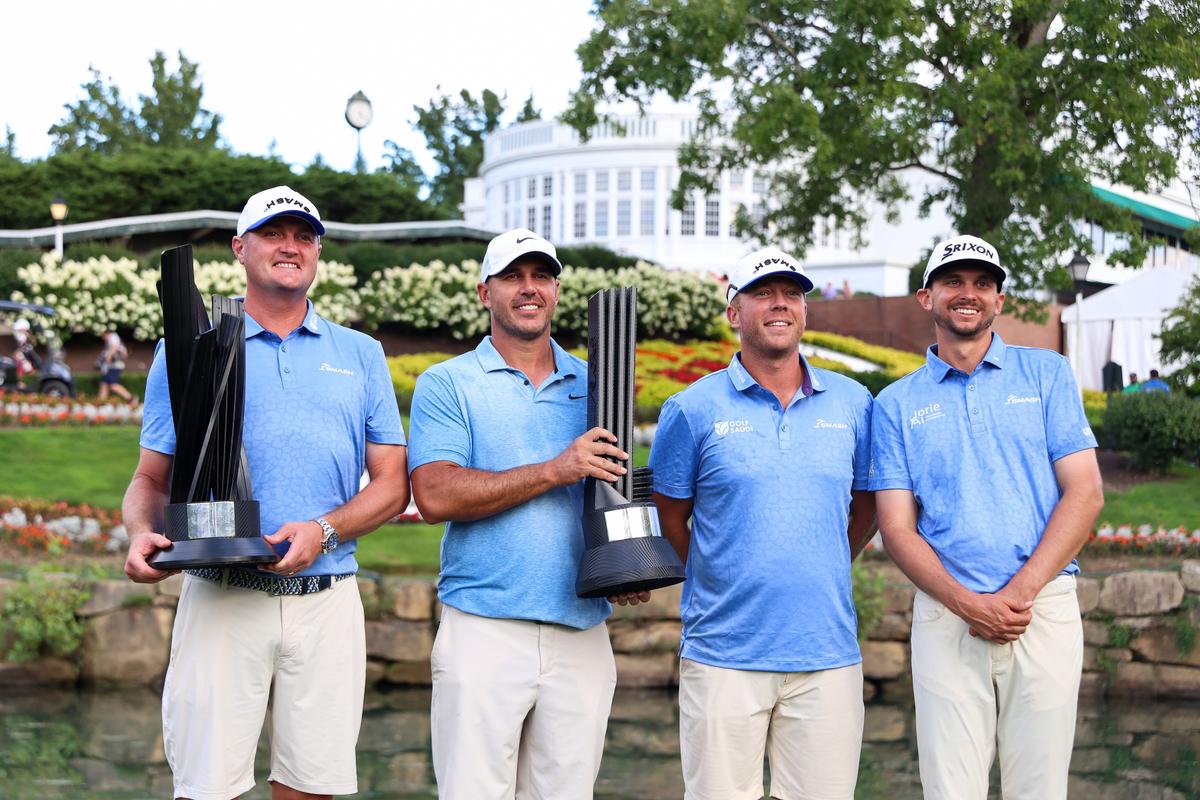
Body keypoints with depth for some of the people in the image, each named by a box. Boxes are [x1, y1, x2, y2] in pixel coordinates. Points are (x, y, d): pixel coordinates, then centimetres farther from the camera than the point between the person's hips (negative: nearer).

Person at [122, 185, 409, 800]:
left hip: (327, 600, 2)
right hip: (220, 597, -2)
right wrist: (142, 535, -13)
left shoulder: (361, 356, 15)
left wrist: (324, 531, -9)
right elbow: (152, 478, 9)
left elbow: (393, 484, 10)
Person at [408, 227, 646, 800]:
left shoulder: (593, 386, 15)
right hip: (484, 629, -3)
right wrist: (556, 471, -14)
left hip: (581, 636, 4)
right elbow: (434, 496, -11)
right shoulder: (448, 384, 3)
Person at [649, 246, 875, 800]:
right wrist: (719, 582, 3)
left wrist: (822, 576, 10)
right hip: (723, 655, -2)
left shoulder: (852, 403, 8)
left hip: (827, 653, 2)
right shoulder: (693, 409, 1)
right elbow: (668, 518, 8)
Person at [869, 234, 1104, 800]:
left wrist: (1019, 592, -10)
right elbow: (897, 528, 4)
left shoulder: (1046, 374, 9)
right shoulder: (897, 404, 9)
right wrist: (967, 604, -12)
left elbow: (1084, 493, 1)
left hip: (1045, 609, 0)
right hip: (945, 619, 0)